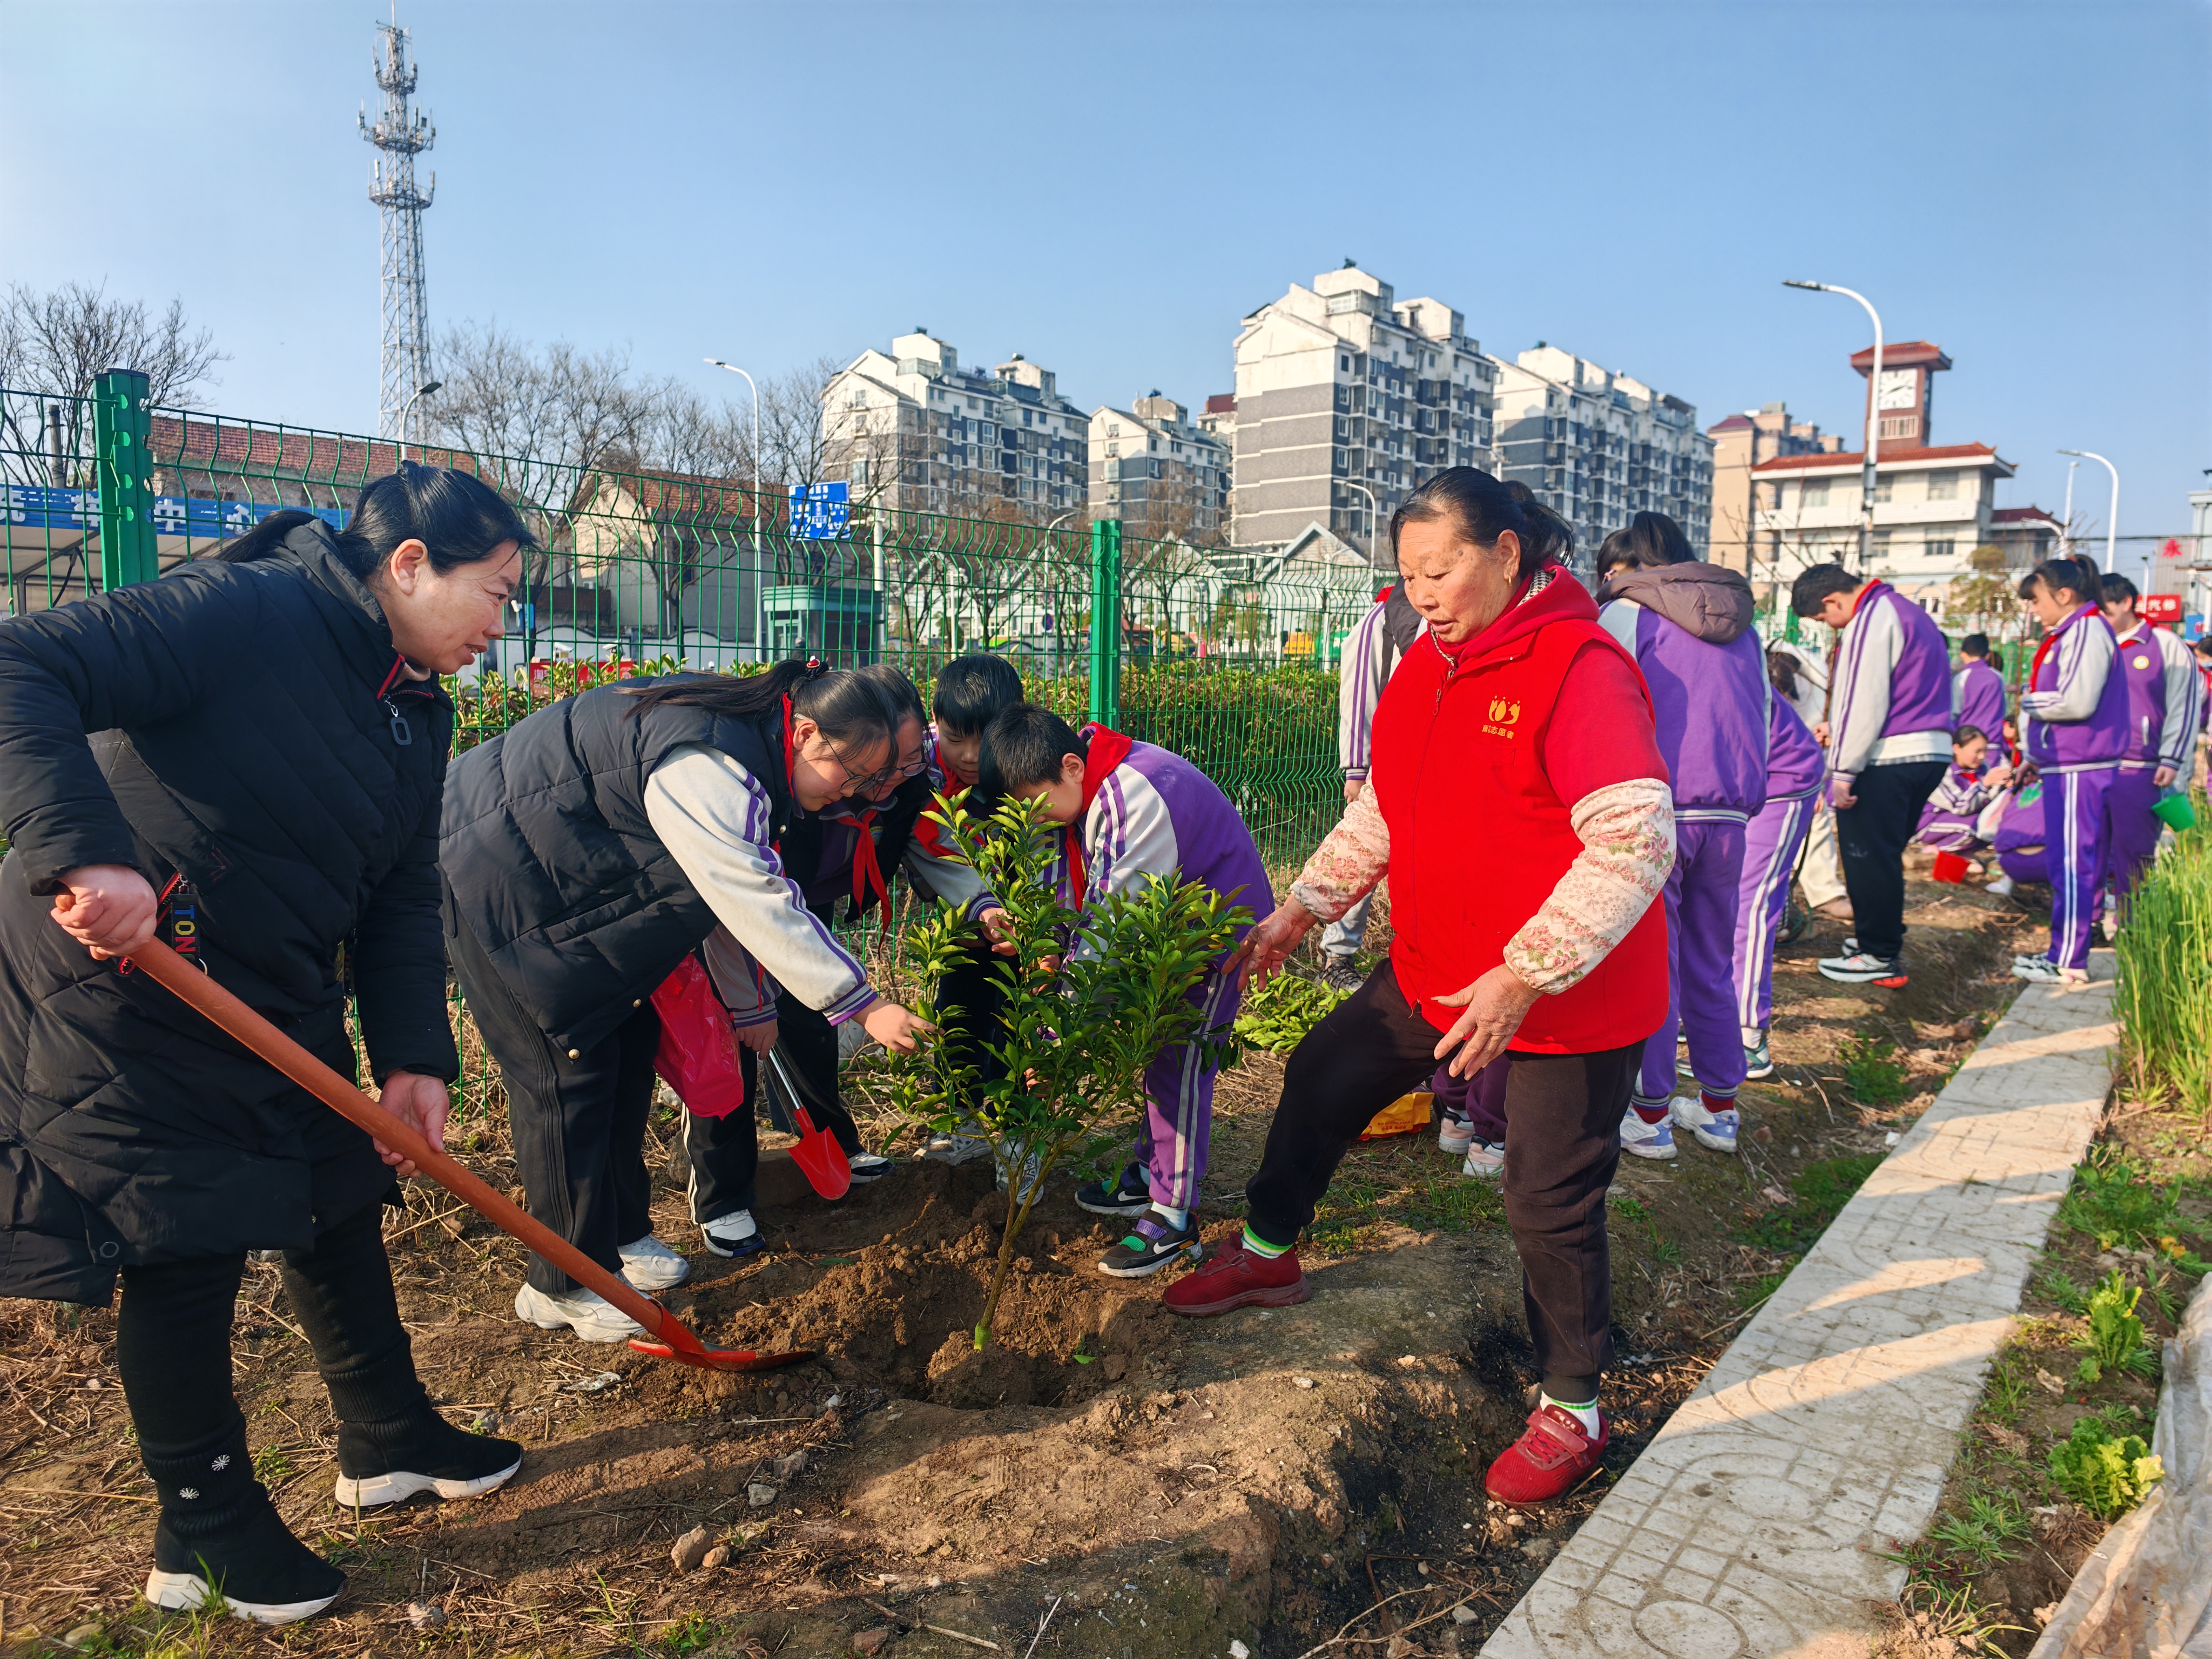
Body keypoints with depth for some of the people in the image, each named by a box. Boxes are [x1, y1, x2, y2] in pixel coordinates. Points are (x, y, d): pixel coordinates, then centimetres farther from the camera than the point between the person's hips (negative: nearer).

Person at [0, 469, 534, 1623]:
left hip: (282, 1004, 9)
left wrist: (413, 1057, -5)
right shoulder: (242, 613, -22)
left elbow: (402, 897, 5)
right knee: (184, 1248, 1)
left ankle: (389, 1441, 35)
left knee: (340, 1206, 15)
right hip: (120, 991, -8)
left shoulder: (420, 712, 4)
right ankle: (205, 1529, 21)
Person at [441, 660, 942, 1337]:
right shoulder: (708, 769, -31)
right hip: (498, 884, -10)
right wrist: (865, 1006, -31)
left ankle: (619, 1234, 27)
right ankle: (563, 1288, 9)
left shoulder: (744, 741, 1)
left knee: (629, 1050, 12)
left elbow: (731, 891, 9)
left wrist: (745, 1003, 13)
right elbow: (760, 909, -34)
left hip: (571, 882, 10)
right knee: (567, 1075, -5)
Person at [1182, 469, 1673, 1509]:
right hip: (1436, 973, 8)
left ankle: (1573, 1413, 25)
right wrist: (1302, 907, 13)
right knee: (1320, 1079, 16)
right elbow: (1381, 813, 17)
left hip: (1571, 1002, -8)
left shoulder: (1580, 669, -21)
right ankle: (1268, 1257, 41)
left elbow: (1637, 844, -27)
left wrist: (1525, 975, -30)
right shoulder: (1428, 665, 6)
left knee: (1550, 1203, 3)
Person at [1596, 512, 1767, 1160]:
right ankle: (1719, 1109, 23)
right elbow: (1761, 716, 21)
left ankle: (1650, 1116, 7)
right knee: (1711, 966, 15)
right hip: (1730, 815, 6)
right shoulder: (1740, 623, 19)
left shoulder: (1627, 613, 1)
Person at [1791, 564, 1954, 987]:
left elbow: (1866, 700, -18)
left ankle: (1880, 956, 6)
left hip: (1886, 759, -10)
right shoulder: (1907, 611, 19)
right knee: (1883, 855, 20)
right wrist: (1836, 728, 24)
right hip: (1930, 751, 10)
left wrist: (1843, 770, -17)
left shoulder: (1872, 618, -13)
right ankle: (1882, 939, 29)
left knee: (1868, 857, -1)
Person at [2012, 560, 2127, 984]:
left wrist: (2030, 703, -5)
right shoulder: (2070, 634, 18)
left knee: (2072, 865, -7)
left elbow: (2077, 701, -22)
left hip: (2078, 771, -10)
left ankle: (2068, 963, -3)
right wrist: (2036, 756, 10)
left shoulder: (2086, 631, -12)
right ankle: (2065, 951, 23)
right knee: (2078, 864, 15)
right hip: (2066, 767, 10)